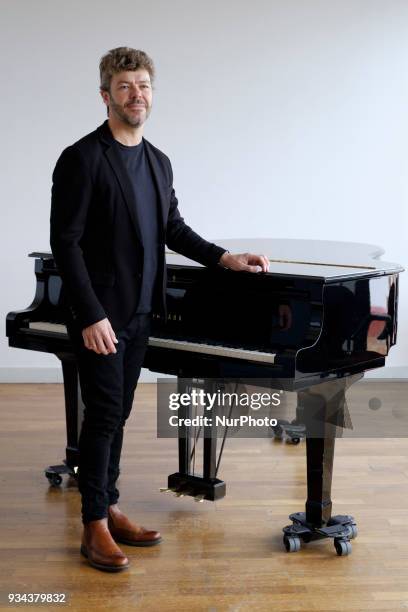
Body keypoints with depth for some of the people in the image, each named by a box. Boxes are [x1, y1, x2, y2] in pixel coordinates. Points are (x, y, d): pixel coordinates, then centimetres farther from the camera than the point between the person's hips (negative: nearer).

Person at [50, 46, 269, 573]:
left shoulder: (158, 162, 11)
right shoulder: (82, 159, -12)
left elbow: (174, 230, 21)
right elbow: (65, 242, -16)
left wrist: (226, 258, 10)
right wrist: (92, 315, -21)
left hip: (138, 312, 7)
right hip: (99, 315, -7)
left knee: (117, 414, 13)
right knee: (104, 414, -4)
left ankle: (108, 509, 24)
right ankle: (94, 528, 7)